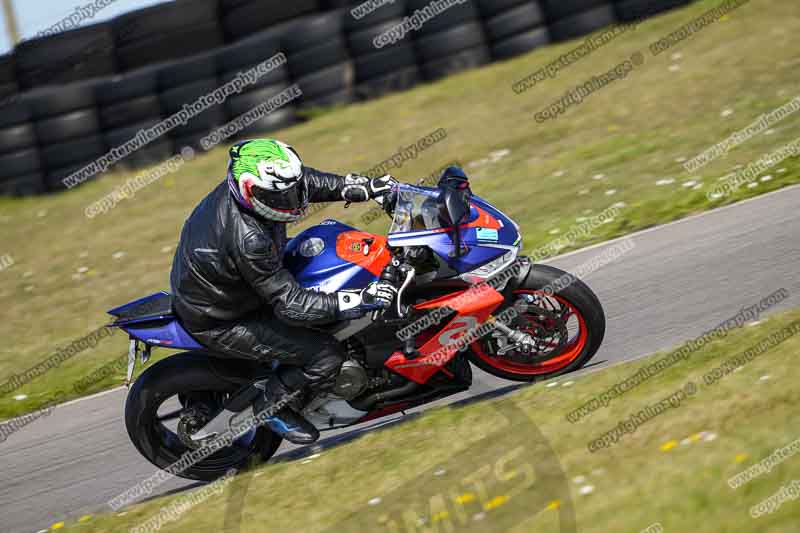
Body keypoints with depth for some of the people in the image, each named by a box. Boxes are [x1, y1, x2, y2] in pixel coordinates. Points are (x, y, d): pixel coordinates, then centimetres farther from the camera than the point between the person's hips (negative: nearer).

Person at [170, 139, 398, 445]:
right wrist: (360, 302, -37)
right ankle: (275, 406, 8)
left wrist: (369, 187, -4)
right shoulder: (248, 240, -38)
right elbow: (290, 305, -33)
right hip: (219, 324, -9)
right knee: (327, 356, -17)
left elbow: (310, 180, 3)